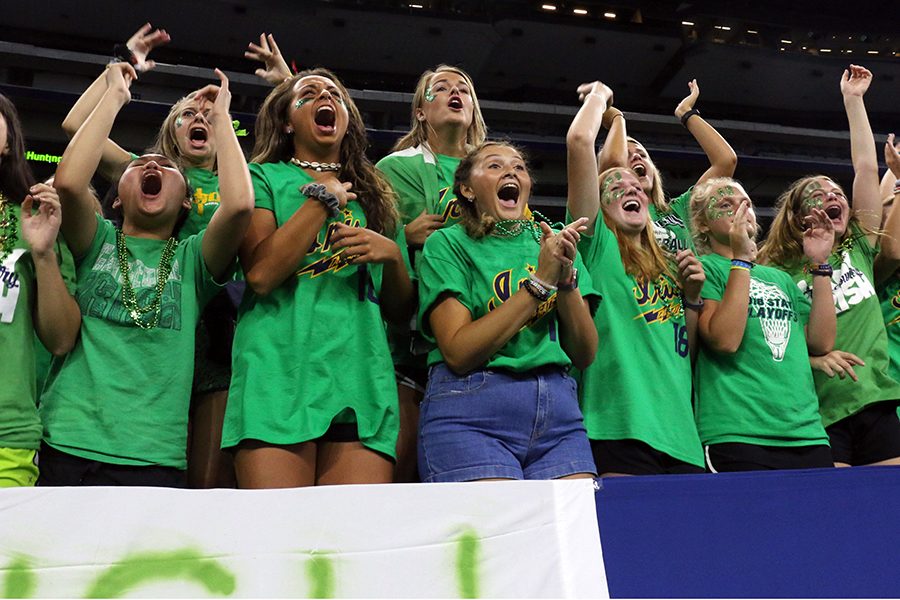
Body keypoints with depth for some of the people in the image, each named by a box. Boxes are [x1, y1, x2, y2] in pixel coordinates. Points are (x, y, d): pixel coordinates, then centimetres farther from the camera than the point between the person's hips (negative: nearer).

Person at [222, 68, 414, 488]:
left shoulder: (372, 196, 25)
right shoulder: (264, 177, 14)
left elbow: (401, 312, 21)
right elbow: (260, 274, -6)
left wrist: (392, 255, 2)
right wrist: (323, 197, 1)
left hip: (362, 377, 3)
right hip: (280, 370, -3)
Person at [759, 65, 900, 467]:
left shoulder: (858, 249, 15)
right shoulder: (778, 272, 4)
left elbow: (866, 167, 12)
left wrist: (853, 99, 14)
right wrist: (811, 358, -19)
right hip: (821, 412, -3)